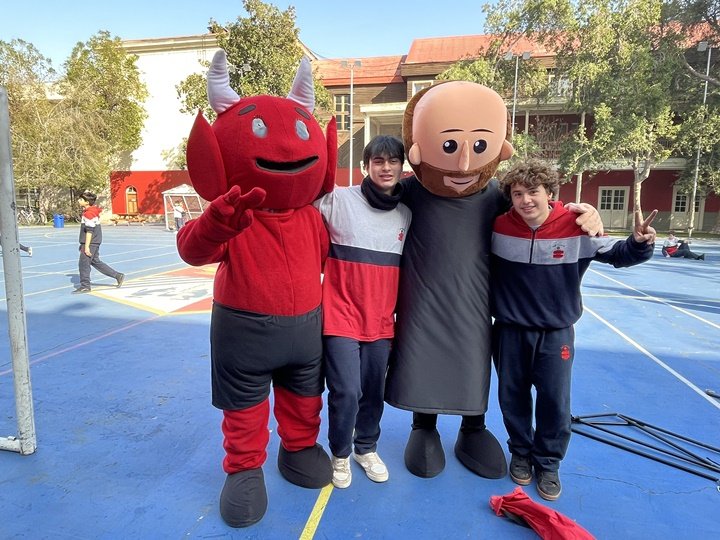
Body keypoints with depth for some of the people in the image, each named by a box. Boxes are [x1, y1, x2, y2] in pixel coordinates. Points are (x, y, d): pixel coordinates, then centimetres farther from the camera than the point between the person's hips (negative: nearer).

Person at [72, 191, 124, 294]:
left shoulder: (89, 213, -17)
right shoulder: (93, 211, 13)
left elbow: (89, 231, -21)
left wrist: (86, 246, -21)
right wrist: (83, 244, 27)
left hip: (90, 243, -10)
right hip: (95, 242, 10)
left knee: (83, 263, -1)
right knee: (96, 262, 16)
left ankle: (85, 286, 9)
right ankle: (118, 275, 15)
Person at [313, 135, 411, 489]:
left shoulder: (406, 214, 7)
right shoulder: (339, 200, -6)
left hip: (381, 321, 4)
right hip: (340, 316, -4)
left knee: (374, 392, 14)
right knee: (346, 392, -6)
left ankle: (366, 448, 41)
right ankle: (340, 454, 25)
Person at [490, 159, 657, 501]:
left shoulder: (576, 226, -14)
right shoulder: (499, 227, -10)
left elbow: (615, 255, -4)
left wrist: (639, 244, -22)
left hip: (556, 332, -1)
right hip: (509, 331, 1)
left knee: (555, 402, 6)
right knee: (512, 397, 14)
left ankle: (548, 464, 30)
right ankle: (521, 453, 37)